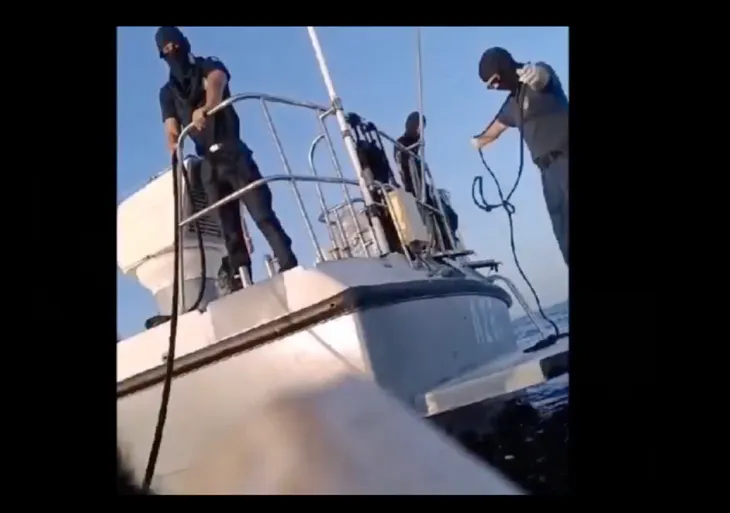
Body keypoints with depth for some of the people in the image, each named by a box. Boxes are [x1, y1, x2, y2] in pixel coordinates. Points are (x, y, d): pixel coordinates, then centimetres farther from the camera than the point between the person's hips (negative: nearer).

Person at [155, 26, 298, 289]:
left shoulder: (208, 66, 9)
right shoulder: (167, 92, 19)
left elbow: (215, 83, -16)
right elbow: (172, 131, 6)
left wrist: (204, 109, -40)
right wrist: (174, 148, -19)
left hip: (233, 152, -3)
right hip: (208, 165, 4)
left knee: (263, 213, -16)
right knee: (230, 231, 0)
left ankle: (291, 269, -22)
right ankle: (242, 286, -2)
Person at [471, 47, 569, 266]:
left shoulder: (538, 73, -3)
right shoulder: (513, 103, 21)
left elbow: (542, 77, -29)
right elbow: (496, 126, 40)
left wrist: (535, 75, -50)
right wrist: (480, 140, 54)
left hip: (565, 158, -8)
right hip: (549, 168, 8)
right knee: (563, 232, 0)